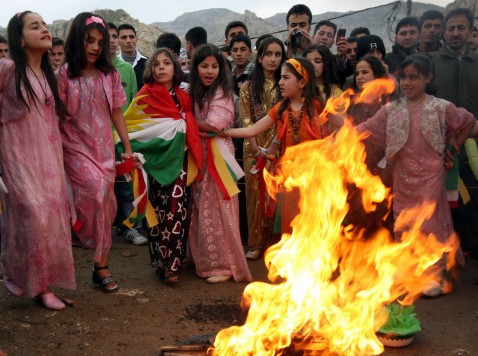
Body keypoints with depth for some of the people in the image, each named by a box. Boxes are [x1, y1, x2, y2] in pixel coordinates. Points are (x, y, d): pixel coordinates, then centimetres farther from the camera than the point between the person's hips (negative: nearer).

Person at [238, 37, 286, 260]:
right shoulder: (248, 87, 7)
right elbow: (246, 120, 1)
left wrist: (273, 146, -12)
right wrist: (256, 148, -10)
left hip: (279, 148, 0)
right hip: (254, 148, 0)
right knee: (255, 193, 2)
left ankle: (275, 242, 10)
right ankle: (256, 243, 8)